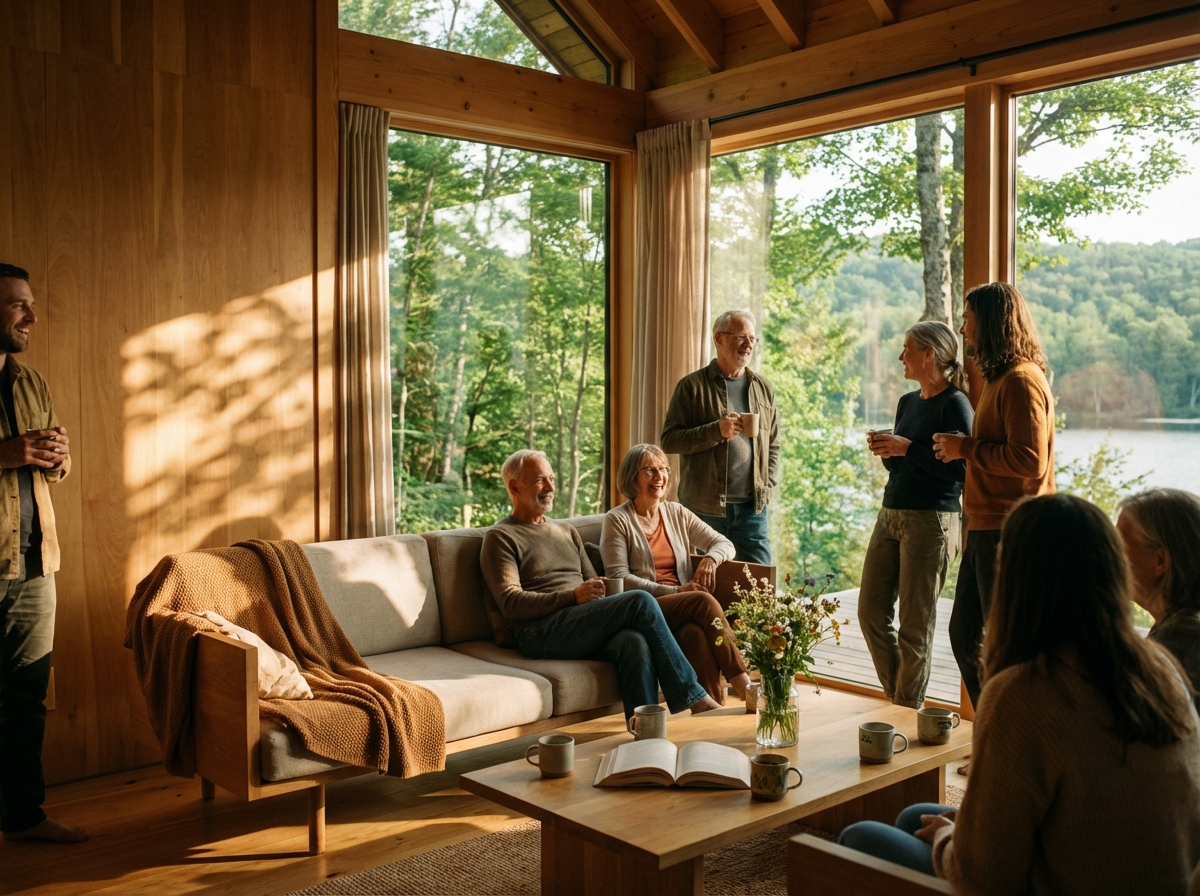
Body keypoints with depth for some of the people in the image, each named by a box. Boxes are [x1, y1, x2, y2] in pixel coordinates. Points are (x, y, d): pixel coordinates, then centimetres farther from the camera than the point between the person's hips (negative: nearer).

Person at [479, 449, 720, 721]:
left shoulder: (567, 532, 28)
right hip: (540, 633, -6)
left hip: (586, 631, 6)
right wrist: (574, 596, -17)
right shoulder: (500, 538, 6)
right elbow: (510, 603, -7)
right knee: (640, 602, -25)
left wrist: (598, 591, -2)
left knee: (635, 643, -32)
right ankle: (692, 698, -19)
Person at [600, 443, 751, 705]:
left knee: (695, 632, -33)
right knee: (704, 600, -30)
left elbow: (724, 543, 18)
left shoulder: (677, 513, 18)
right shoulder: (617, 520, 3)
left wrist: (710, 559, -7)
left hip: (684, 610, 4)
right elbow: (618, 578, -7)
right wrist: (674, 591, -16)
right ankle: (742, 684, -29)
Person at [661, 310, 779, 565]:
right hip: (704, 507, -3)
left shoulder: (763, 388, 13)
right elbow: (668, 439, -7)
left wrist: (767, 486, 6)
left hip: (752, 507, 4)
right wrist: (716, 431, -18)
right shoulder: (692, 386, -2)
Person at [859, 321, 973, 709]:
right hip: (890, 515, 9)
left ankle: (908, 709, 14)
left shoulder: (955, 404, -10)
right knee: (871, 610, 9)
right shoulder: (907, 402, 15)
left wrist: (907, 448, -17)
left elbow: (959, 469, -18)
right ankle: (896, 695, 24)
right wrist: (885, 450, 1)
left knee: (915, 624, 0)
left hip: (932, 520, -8)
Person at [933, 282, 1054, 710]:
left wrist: (966, 448, -15)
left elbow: (1030, 460, -23)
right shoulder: (998, 378, 17)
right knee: (964, 634, 16)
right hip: (984, 529, 11)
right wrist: (963, 448, 10)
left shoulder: (1021, 380, -15)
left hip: (1008, 533, -11)